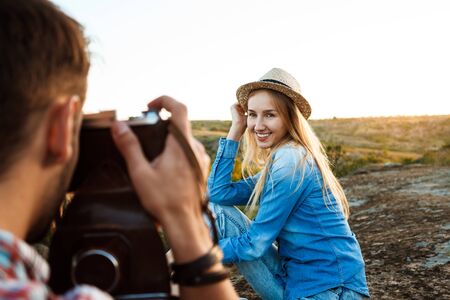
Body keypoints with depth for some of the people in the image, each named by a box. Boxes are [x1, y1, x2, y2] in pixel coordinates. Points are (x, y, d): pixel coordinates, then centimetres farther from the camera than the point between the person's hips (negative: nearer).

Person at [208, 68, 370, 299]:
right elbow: (218, 194, 3)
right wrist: (236, 129, 4)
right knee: (217, 210, 0)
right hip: (297, 277, 9)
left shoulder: (290, 162, -18)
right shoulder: (279, 160, 9)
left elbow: (255, 243, -15)